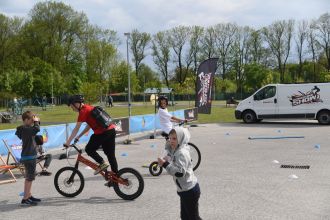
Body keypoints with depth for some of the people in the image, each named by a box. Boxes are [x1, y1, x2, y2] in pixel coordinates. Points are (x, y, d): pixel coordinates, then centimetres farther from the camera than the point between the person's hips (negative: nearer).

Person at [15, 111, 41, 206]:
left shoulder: (25, 129, 11)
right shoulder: (25, 129, -20)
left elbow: (34, 130, 24)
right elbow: (36, 129, -35)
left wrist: (36, 122, 9)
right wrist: (36, 121, -16)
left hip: (29, 156, 10)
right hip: (29, 157, -10)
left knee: (29, 178, 18)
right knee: (30, 178, -7)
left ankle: (29, 196, 29)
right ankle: (25, 199, -5)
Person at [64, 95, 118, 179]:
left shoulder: (83, 111, -7)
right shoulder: (89, 108, 21)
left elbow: (76, 129, -8)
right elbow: (89, 126, 24)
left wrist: (68, 142, -4)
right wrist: (78, 136, 25)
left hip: (102, 132, -9)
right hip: (111, 130, 9)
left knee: (89, 149, 7)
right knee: (110, 154, 14)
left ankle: (102, 163, -2)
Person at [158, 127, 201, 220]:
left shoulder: (181, 153, -23)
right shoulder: (177, 151, 8)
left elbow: (180, 172, -31)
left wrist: (165, 164, -30)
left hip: (189, 191, -10)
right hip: (185, 190, 10)